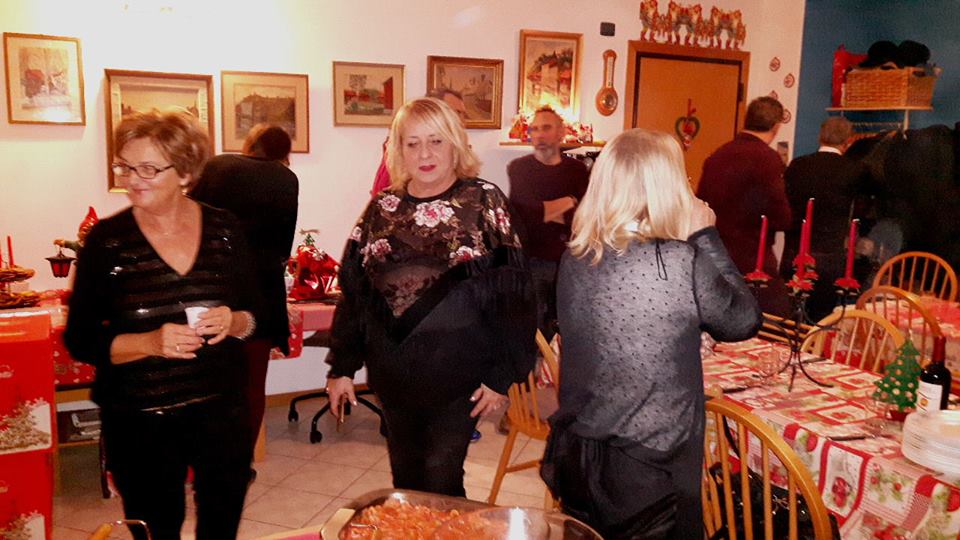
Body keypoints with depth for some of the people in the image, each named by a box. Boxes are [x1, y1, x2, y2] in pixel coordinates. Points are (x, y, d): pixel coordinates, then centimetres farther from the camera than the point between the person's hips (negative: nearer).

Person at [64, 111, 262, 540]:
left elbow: (254, 315, 6)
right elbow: (80, 340, -5)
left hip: (220, 412, 2)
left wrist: (233, 322, -16)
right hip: (138, 424, -1)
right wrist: (150, 343, -21)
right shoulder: (106, 239, -7)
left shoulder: (224, 228, -2)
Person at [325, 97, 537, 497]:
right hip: (392, 371, 4)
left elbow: (511, 291, -7)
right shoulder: (382, 208, 5)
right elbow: (354, 289, 9)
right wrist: (341, 366, 8)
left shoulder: (484, 202, -6)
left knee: (441, 482, 3)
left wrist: (502, 374, -10)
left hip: (457, 373, -4)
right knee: (405, 479, 17)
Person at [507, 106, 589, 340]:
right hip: (532, 261, -2)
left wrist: (544, 211, -10)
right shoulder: (518, 168, 1)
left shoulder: (577, 169, 7)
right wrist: (567, 202, -7)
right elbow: (523, 212, -15)